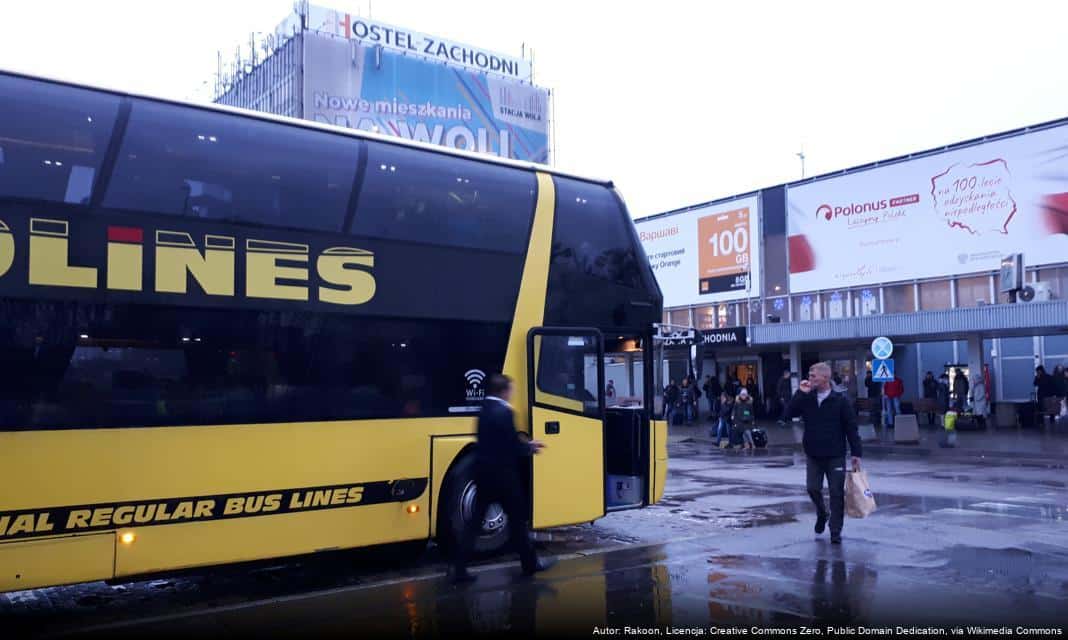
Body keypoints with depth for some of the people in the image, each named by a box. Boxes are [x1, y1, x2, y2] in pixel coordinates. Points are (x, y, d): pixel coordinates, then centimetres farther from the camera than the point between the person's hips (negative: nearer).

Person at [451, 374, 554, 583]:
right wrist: (529, 449, 4)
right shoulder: (504, 412, -17)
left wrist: (526, 445, 18)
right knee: (517, 517, 8)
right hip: (502, 473, -8)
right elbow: (512, 445, -16)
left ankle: (459, 568, 3)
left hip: (483, 471, 8)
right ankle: (530, 562, 22)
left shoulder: (485, 410, 11)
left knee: (475, 519, 7)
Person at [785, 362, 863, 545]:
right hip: (813, 455, 3)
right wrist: (801, 393, -15)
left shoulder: (840, 400, -8)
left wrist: (856, 453, -8)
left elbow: (851, 428, -6)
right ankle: (822, 514, 28)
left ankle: (835, 531, 12)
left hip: (835, 456, -3)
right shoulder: (807, 399, 2)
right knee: (812, 488, -2)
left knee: (837, 493, 1)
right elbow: (789, 413, -9)